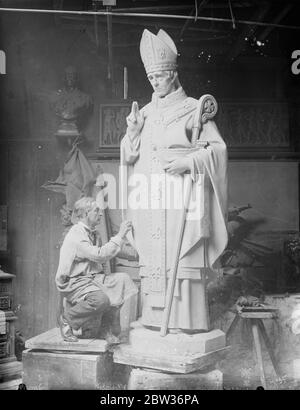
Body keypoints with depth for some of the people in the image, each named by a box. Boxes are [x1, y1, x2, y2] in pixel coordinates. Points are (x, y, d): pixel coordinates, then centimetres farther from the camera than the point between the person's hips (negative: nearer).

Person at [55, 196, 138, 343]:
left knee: (122, 279, -9)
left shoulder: (91, 233, 15)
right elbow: (100, 255, -23)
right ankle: (66, 319, -6)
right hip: (72, 283, -9)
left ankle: (108, 328, -1)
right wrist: (120, 235, -18)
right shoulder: (76, 235, -17)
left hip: (91, 277, 9)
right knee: (100, 299, -34)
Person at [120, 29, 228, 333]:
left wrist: (188, 162, -14)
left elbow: (218, 147, -1)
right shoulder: (145, 112, 17)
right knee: (153, 258, 3)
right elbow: (129, 156, 17)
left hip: (182, 195, -5)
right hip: (150, 197, 5)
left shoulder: (193, 109, 2)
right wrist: (132, 132, -1)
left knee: (182, 256, -7)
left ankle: (187, 319, -1)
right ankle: (155, 317, 9)